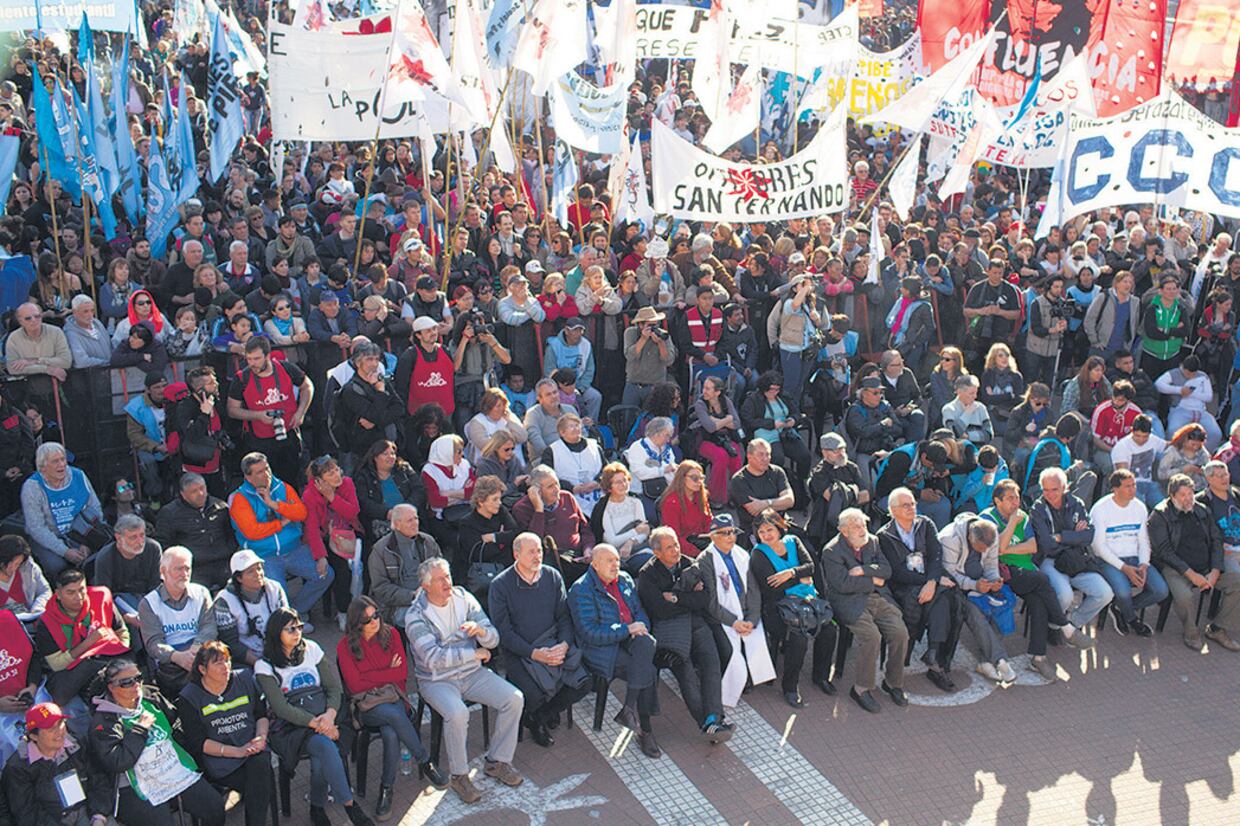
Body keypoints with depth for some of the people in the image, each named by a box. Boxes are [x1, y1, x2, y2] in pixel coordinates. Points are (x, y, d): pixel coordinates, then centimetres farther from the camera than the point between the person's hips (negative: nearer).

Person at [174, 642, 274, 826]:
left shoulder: (244, 678, 11)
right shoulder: (188, 698, 0)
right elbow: (197, 742, -6)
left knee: (260, 764, -31)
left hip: (252, 749, 3)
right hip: (218, 758, -3)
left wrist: (261, 737, -5)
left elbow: (262, 713, 18)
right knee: (260, 783, -28)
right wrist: (238, 751, -16)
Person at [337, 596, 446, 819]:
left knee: (391, 734, -33)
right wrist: (388, 673, -3)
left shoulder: (391, 634, 5)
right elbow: (355, 684, -7)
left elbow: (402, 673, 2)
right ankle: (426, 762, -17)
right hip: (365, 704, -2)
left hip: (392, 695, 2)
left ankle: (386, 790, -12)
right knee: (394, 714, -36)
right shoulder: (345, 646, -1)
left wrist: (371, 676, -3)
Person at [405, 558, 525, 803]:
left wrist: (481, 631, -24)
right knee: (457, 713, -33)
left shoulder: (464, 599, 1)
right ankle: (459, 776, -10)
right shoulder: (416, 616, -12)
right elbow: (434, 658, -23)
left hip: (472, 673, 5)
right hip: (436, 680, -5)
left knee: (514, 699, -13)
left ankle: (496, 762, 5)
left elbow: (493, 640, 0)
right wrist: (475, 653, -17)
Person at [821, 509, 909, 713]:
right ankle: (862, 688, -10)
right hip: (850, 602, -6)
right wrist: (873, 581, -9)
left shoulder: (872, 541, 11)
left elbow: (886, 570, 4)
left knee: (900, 632, -14)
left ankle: (893, 682, 8)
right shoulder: (831, 551, -8)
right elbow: (843, 584, -17)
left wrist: (863, 570, -12)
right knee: (871, 636, -27)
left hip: (878, 598, 6)